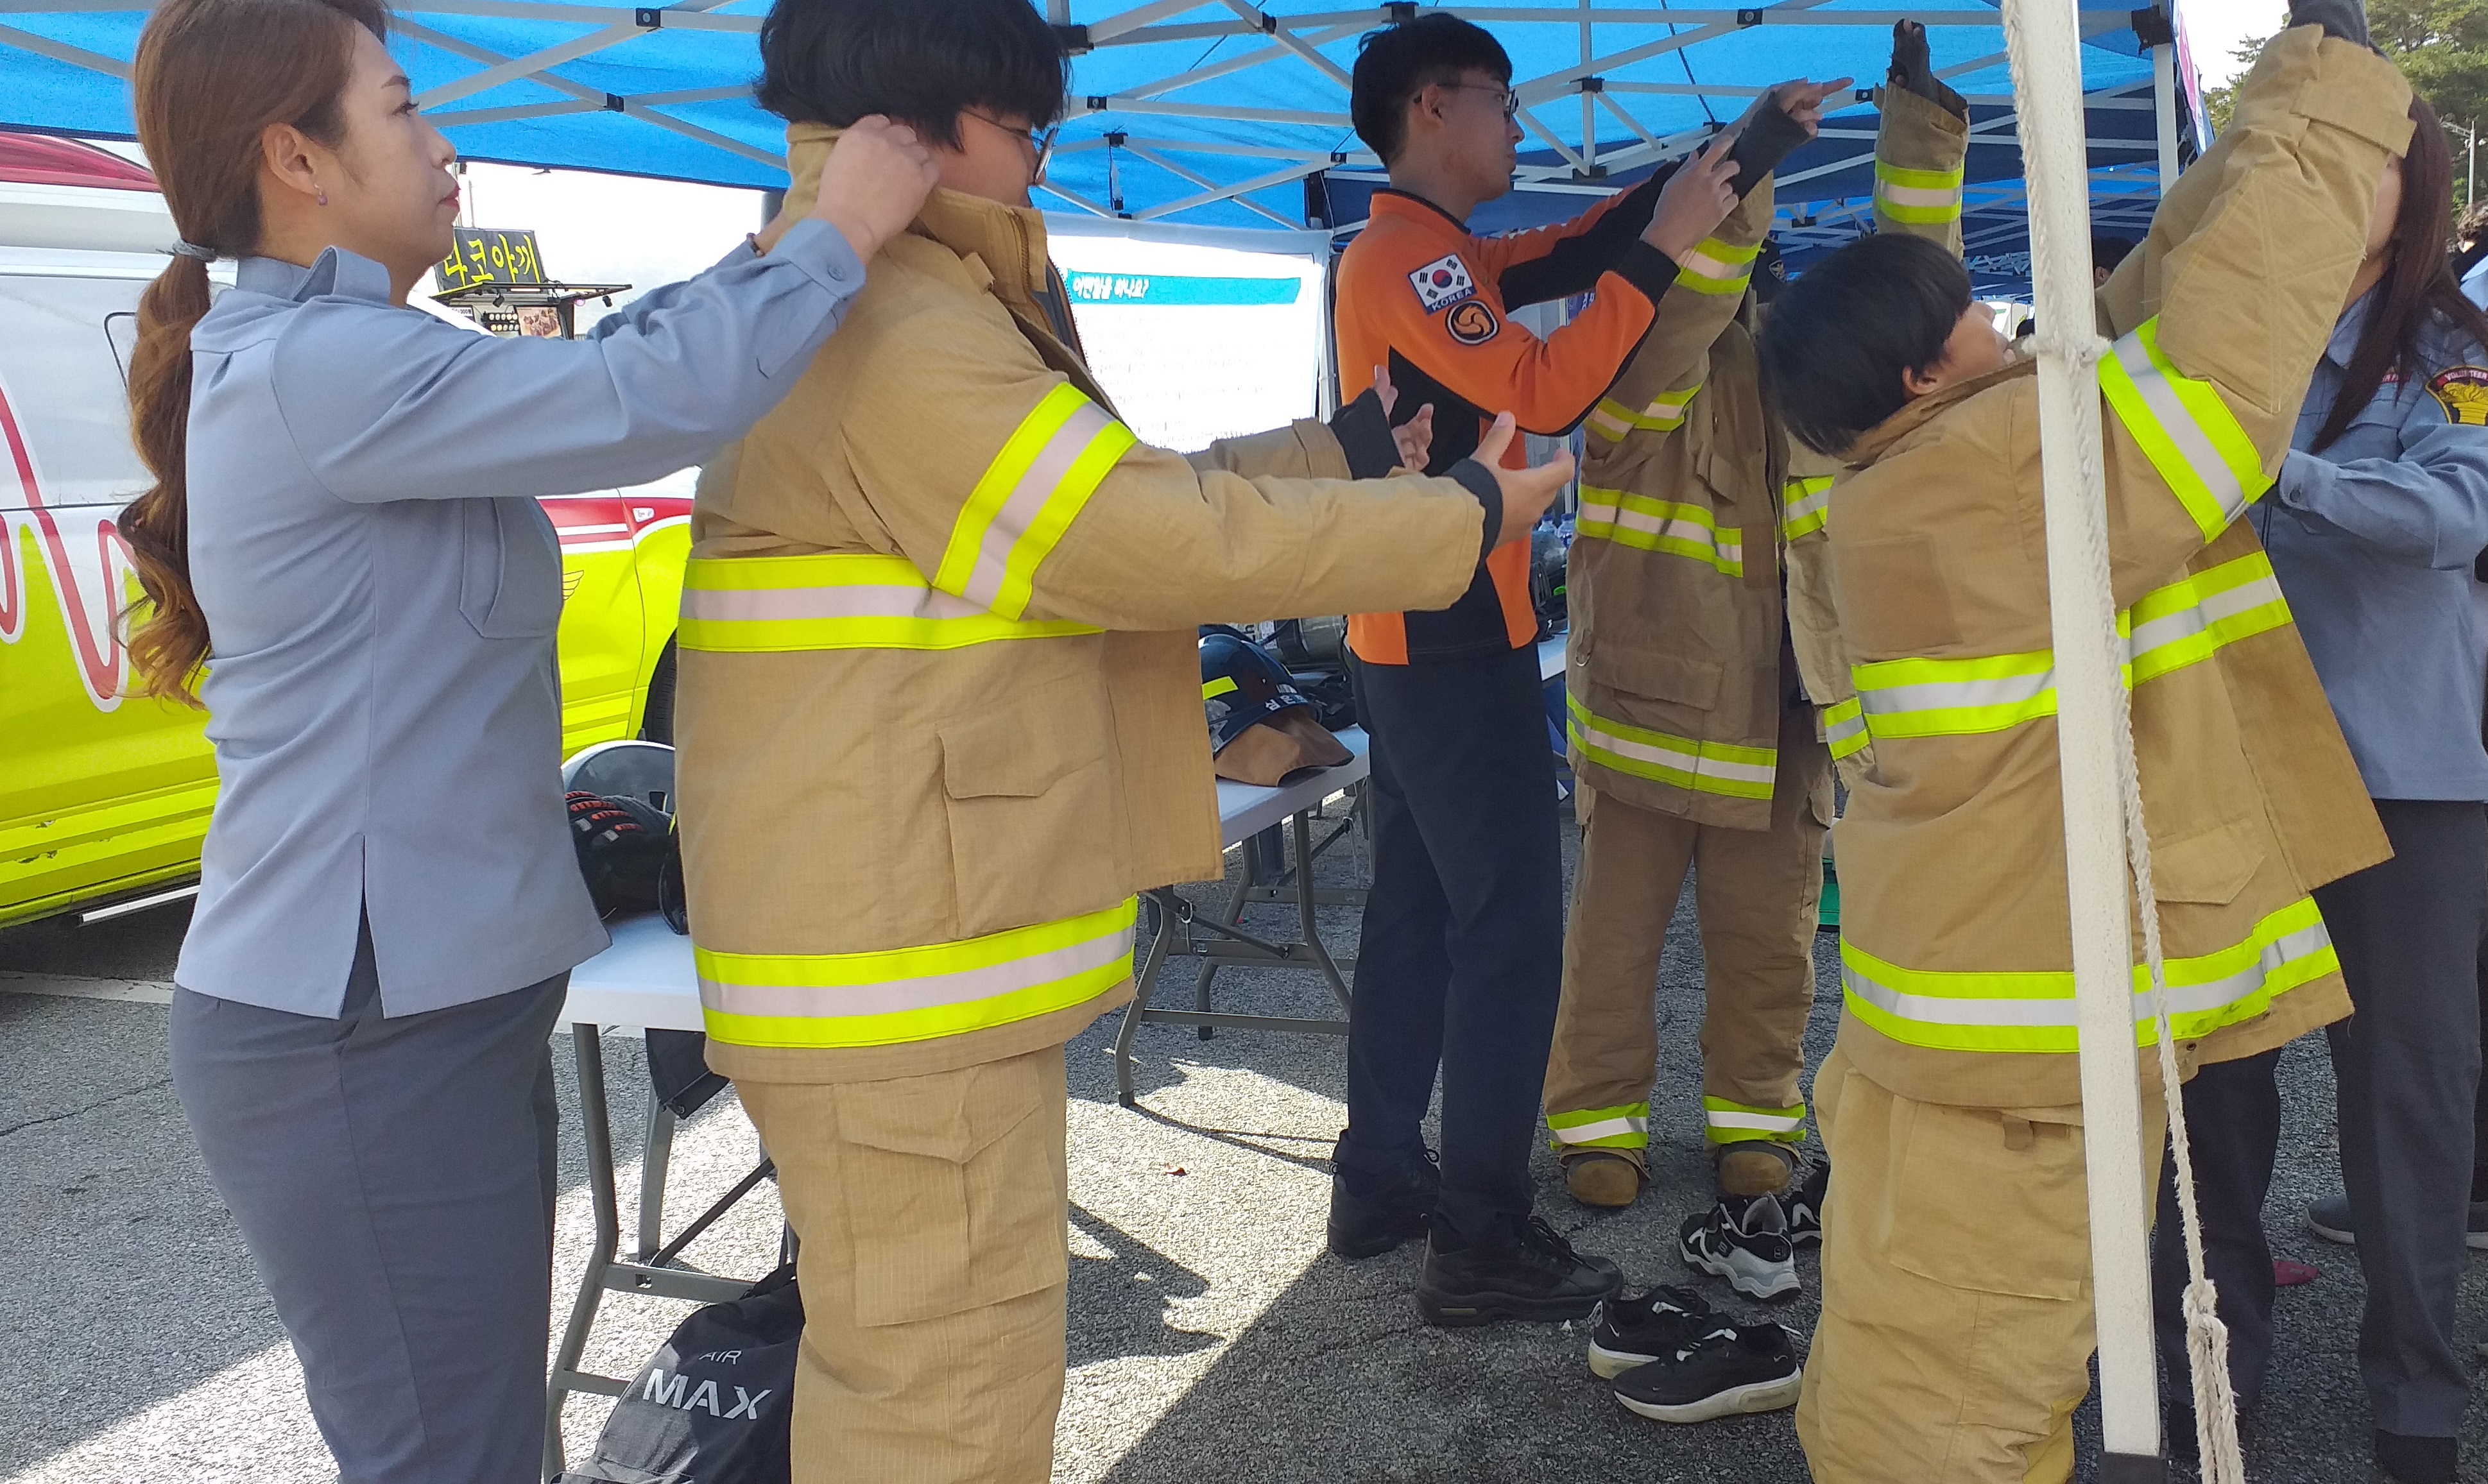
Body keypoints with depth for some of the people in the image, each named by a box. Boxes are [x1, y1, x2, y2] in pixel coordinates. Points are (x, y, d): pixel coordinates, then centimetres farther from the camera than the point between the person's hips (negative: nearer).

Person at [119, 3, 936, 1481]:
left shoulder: (326, 360, 13)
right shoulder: (311, 369, -18)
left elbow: (600, 361, 16)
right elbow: (660, 399, -24)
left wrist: (782, 240, 11)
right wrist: (839, 232, -11)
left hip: (430, 998, 10)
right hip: (365, 1035, -10)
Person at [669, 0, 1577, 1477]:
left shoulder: (901, 308, 17)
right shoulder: (897, 332, -18)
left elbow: (1126, 496, 19)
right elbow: (1165, 540, -19)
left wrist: (1351, 453, 18)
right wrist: (1462, 518, -8)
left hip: (909, 924, 11)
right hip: (903, 951, -11)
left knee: (919, 1354, 24)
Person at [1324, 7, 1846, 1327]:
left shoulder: (1438, 257, 17)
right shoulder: (1407, 258, -14)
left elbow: (1578, 250, 16)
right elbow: (1542, 393, -23)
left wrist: (1745, 147, 15)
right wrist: (1664, 253, -16)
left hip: (1414, 643, 10)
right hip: (1458, 647, -10)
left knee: (1417, 908, 13)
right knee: (1511, 932, -7)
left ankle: (1379, 1181, 21)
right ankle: (1481, 1244, -2)